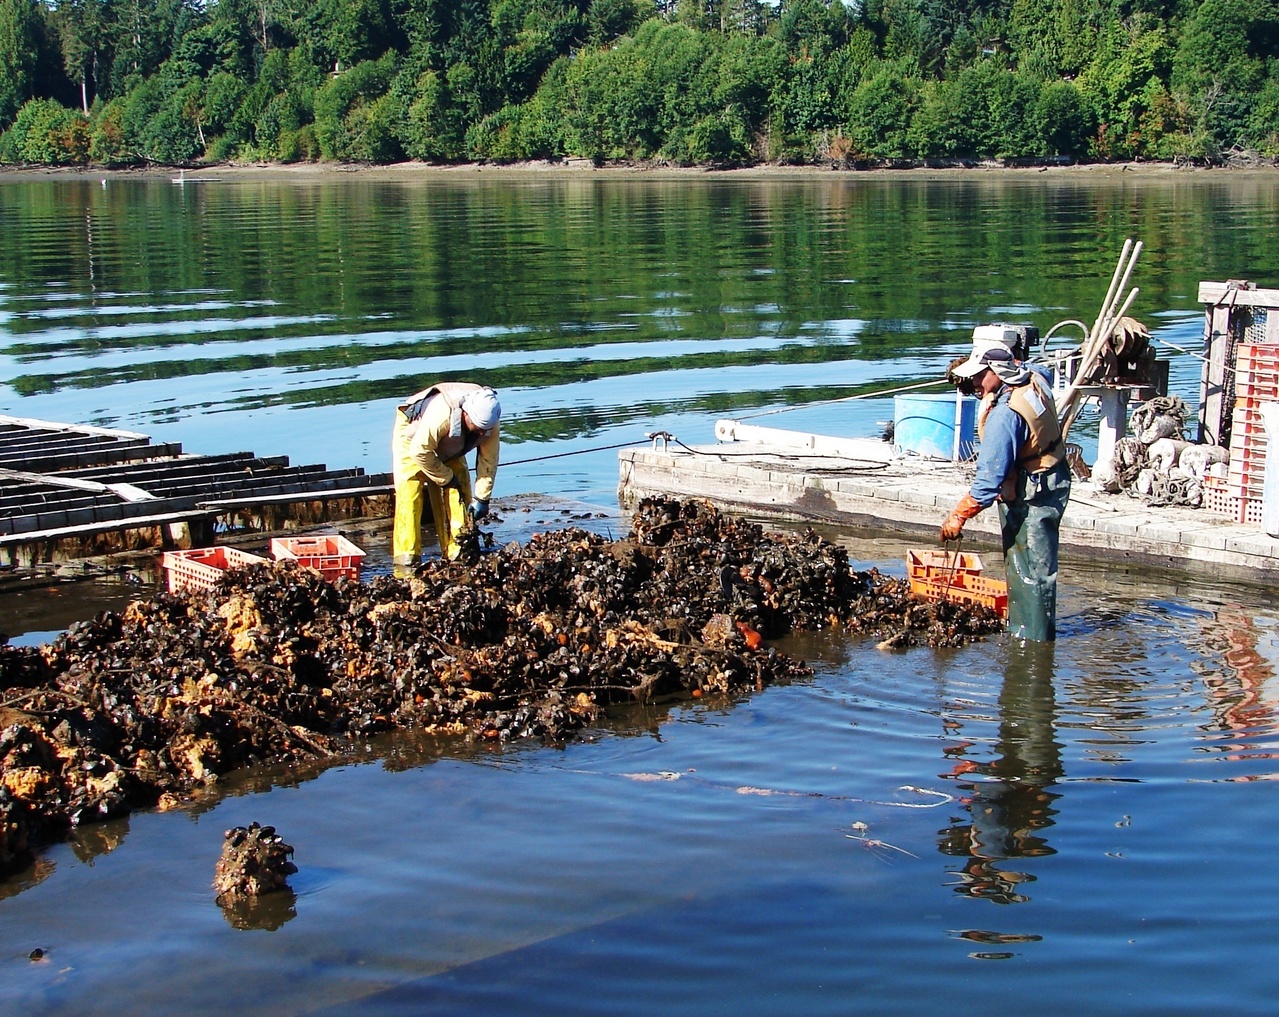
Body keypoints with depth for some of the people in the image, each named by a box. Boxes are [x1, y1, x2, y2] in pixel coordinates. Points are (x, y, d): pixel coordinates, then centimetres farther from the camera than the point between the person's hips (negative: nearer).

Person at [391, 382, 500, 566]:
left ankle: (458, 552, -3)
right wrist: (447, 478, -23)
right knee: (410, 492, -18)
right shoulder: (440, 415, -45)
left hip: (448, 447, 5)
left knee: (458, 493, -6)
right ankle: (406, 556, -18)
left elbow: (488, 461, -16)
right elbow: (420, 452, -35)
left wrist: (481, 499, -15)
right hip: (413, 436, -5)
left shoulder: (489, 423, -27)